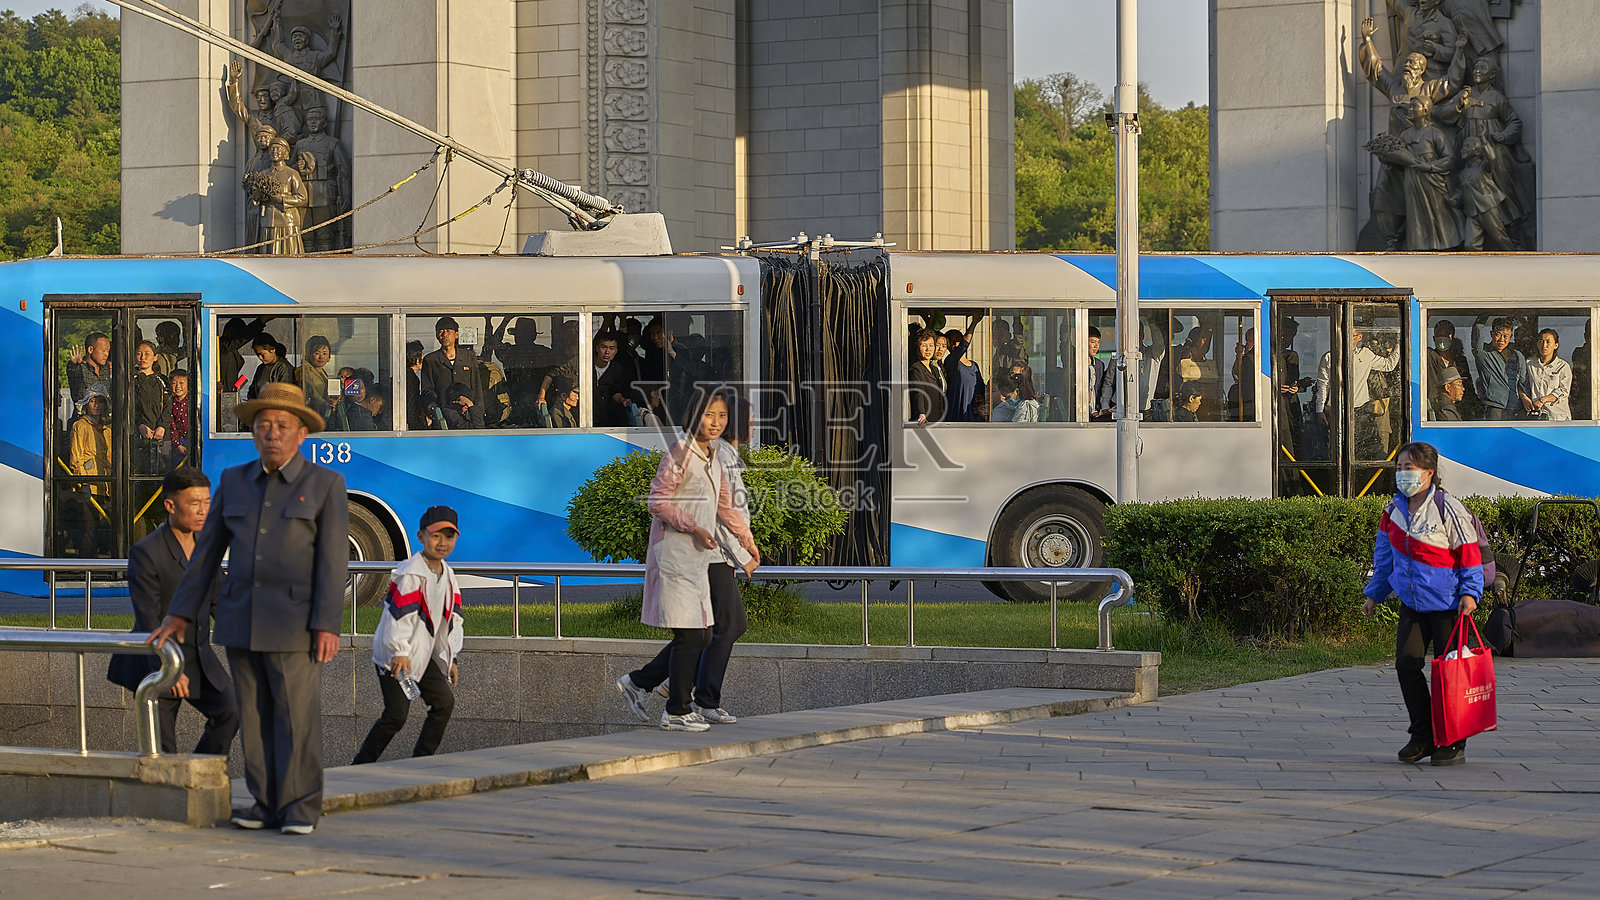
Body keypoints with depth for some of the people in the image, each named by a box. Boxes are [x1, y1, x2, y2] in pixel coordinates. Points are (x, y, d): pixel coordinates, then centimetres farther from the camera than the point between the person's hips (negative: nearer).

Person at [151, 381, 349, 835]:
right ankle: (267, 803, 12)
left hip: (295, 619, -4)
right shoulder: (234, 482, 8)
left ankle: (300, 809, -1)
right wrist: (182, 612, 8)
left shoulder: (325, 484, -4)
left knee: (296, 714, -6)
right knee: (255, 714, 5)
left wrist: (327, 626, -16)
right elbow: (207, 550, 11)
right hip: (241, 618, 4)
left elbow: (333, 559, -9)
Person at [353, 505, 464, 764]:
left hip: (424, 655, 8)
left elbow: (453, 617, 17)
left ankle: (421, 761, 9)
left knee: (445, 701, 1)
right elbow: (400, 612, -23)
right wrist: (400, 652, -28)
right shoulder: (410, 575, -17)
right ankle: (360, 766, -2)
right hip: (393, 655, -8)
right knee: (397, 714, -11)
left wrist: (449, 658, 16)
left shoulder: (448, 576, 10)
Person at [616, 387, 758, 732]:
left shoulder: (712, 458, 15)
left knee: (701, 635, 7)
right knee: (690, 634, -8)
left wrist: (747, 541, 31)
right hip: (676, 553, -9)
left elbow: (725, 505, 28)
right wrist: (694, 528, -20)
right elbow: (658, 500, -15)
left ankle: (638, 682, 19)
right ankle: (678, 711, 1)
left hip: (702, 555, 9)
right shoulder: (680, 453, -11)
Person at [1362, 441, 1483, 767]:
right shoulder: (1395, 509, 6)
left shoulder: (1448, 510, -13)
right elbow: (1385, 553, 18)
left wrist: (1469, 593, -18)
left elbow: (1469, 554, -9)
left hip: (1447, 605, -5)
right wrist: (1374, 593, 19)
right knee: (1406, 663, -4)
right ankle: (1423, 735, 10)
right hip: (1412, 603, 5)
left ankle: (1453, 742, 9)